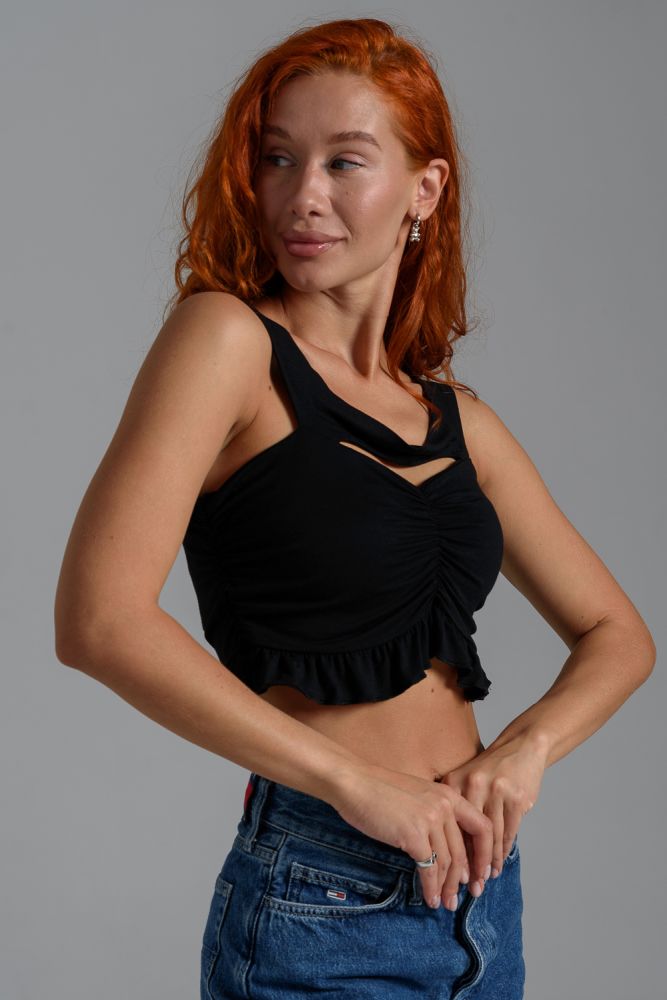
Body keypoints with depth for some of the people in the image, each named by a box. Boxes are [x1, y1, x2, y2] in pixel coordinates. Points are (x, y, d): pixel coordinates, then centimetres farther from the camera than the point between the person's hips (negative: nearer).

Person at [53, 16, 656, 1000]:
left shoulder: (455, 417, 7)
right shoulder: (226, 338, -10)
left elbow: (617, 634, 14)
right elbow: (99, 619, -22)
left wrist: (525, 747, -6)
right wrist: (358, 783, -19)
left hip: (479, 882, 6)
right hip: (322, 907, -6)